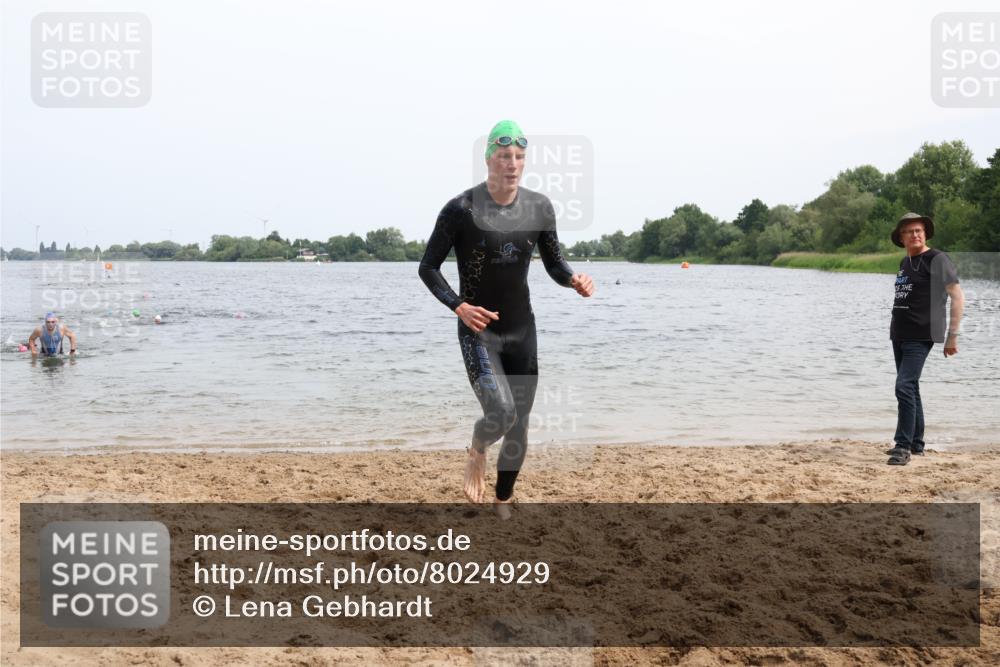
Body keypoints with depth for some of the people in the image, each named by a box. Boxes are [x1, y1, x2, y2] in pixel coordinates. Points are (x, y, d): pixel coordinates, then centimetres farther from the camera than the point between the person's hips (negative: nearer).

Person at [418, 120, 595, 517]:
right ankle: (477, 454, 14)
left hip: (522, 331, 5)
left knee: (519, 425, 9)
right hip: (478, 331, -4)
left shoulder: (540, 208, -1)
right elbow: (428, 267, -6)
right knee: (501, 413, -23)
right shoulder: (461, 209, -14)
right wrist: (458, 305, -22)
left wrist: (573, 280, -13)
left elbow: (554, 264, 10)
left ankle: (503, 503, 30)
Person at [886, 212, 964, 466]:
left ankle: (903, 446, -15)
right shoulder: (904, 263, 15)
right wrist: (896, 329, 17)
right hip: (898, 335, 8)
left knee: (904, 386, -18)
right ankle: (916, 443, 24)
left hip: (920, 336, -8)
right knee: (910, 388, 14)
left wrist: (952, 336, -14)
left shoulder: (937, 259, -8)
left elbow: (958, 297, -11)